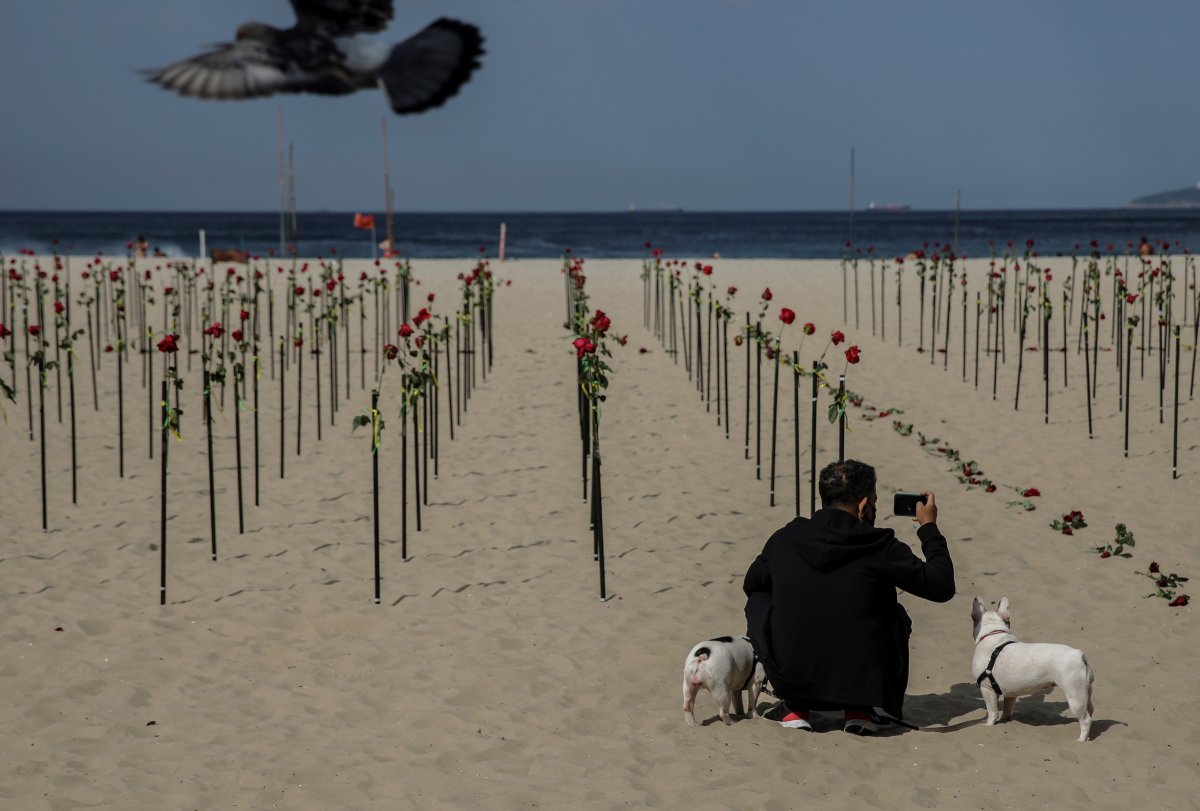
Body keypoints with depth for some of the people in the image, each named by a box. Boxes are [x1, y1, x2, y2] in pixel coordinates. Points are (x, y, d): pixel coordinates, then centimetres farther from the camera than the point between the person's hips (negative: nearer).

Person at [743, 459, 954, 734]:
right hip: (863, 681, -1)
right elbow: (942, 587, 1)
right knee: (896, 615, 27)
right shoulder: (881, 547, -9)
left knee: (758, 601, 25)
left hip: (790, 679, 1)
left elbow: (751, 585, 21)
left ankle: (795, 708, 19)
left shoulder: (784, 539, 0)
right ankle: (859, 709, 15)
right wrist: (929, 527, 14)